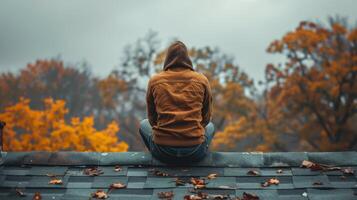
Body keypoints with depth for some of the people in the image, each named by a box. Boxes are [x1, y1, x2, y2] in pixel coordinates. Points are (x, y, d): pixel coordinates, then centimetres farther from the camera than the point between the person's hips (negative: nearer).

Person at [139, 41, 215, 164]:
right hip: (195, 152, 0)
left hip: (163, 151, 0)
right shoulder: (202, 80, 1)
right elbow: (206, 118, 11)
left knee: (144, 124, 33)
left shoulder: (154, 81, 1)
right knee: (210, 126, 35)